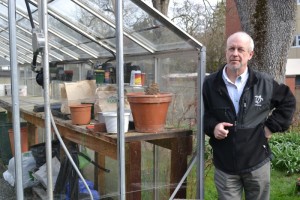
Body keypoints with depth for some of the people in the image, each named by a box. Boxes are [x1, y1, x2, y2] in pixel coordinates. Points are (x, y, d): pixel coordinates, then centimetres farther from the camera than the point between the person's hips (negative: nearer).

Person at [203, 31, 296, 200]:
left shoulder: (265, 82, -3)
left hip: (257, 163, 1)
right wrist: (212, 126, -13)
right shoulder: (210, 84, -3)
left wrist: (272, 126, 3)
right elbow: (202, 114, 8)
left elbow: (288, 102, 13)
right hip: (224, 165, 0)